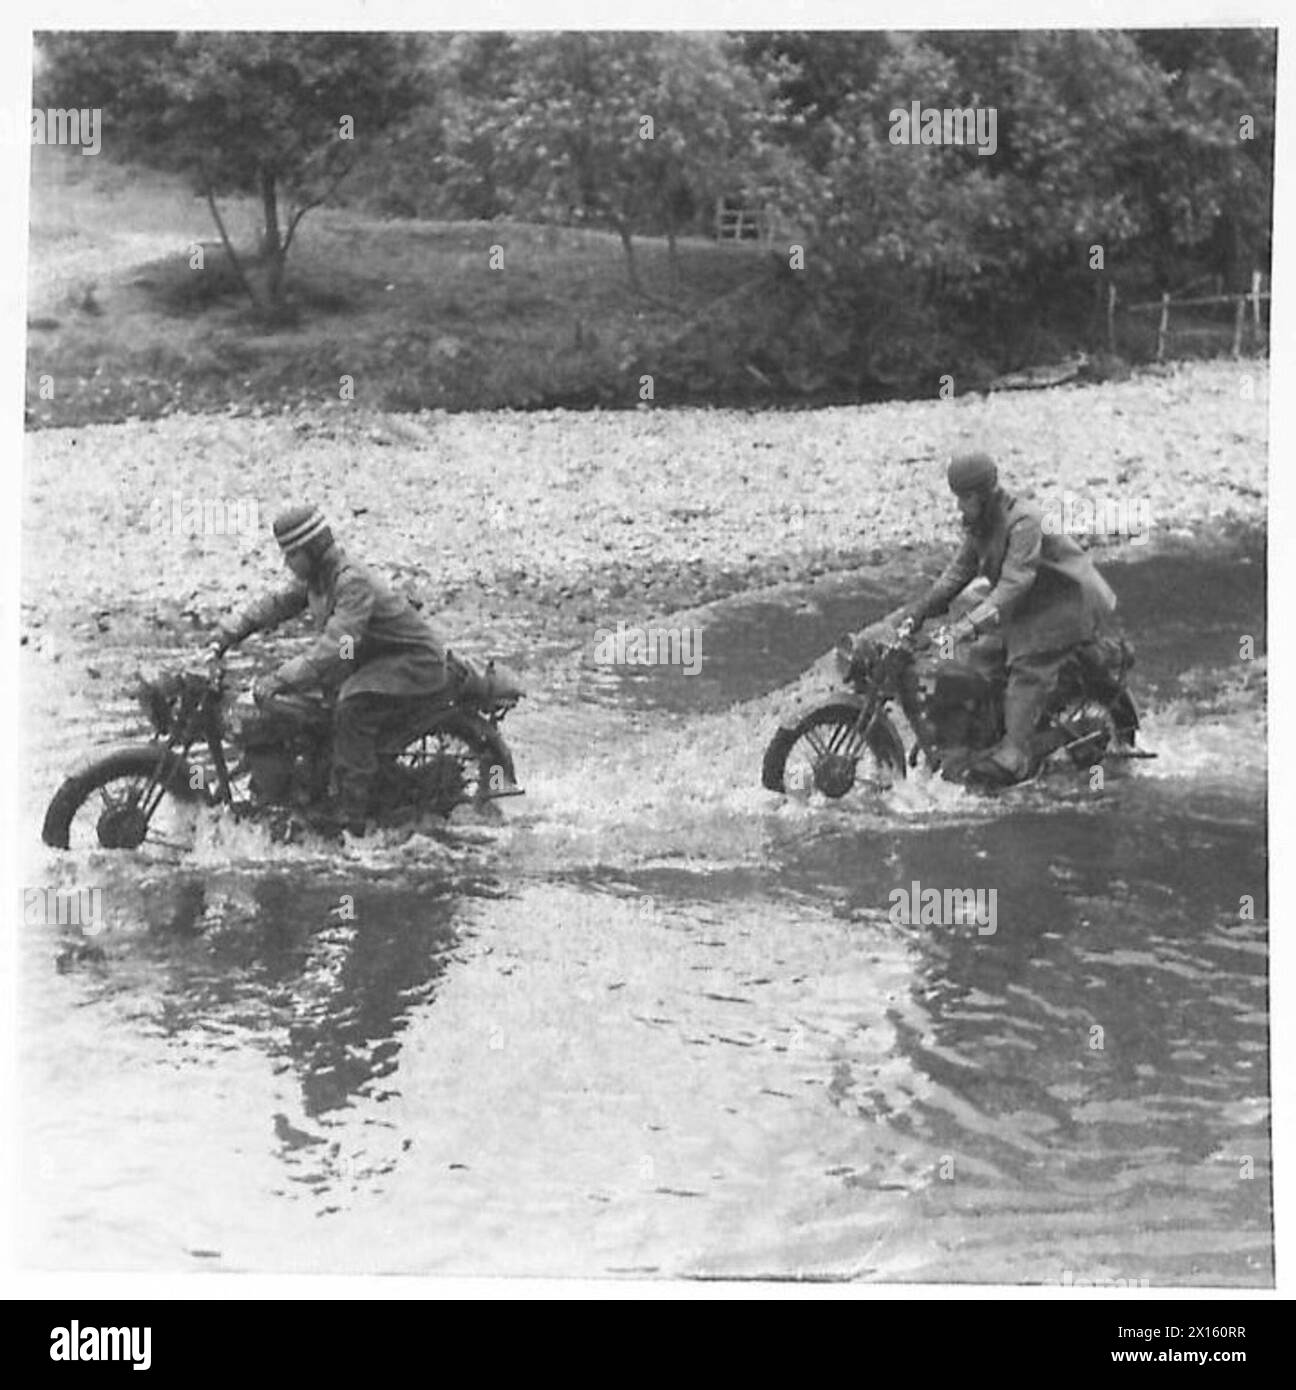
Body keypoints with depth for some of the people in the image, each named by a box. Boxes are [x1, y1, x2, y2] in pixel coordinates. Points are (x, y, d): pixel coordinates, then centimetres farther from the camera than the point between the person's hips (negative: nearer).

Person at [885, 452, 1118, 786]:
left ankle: (1014, 754, -30)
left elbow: (1015, 582, -36)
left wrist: (972, 623, -45)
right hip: (1031, 605, 10)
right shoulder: (978, 524, 1)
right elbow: (961, 569, 8)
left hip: (1066, 602, -10)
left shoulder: (1023, 521, -28)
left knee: (1027, 668, -22)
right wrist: (919, 609, -1)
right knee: (983, 656, 0)